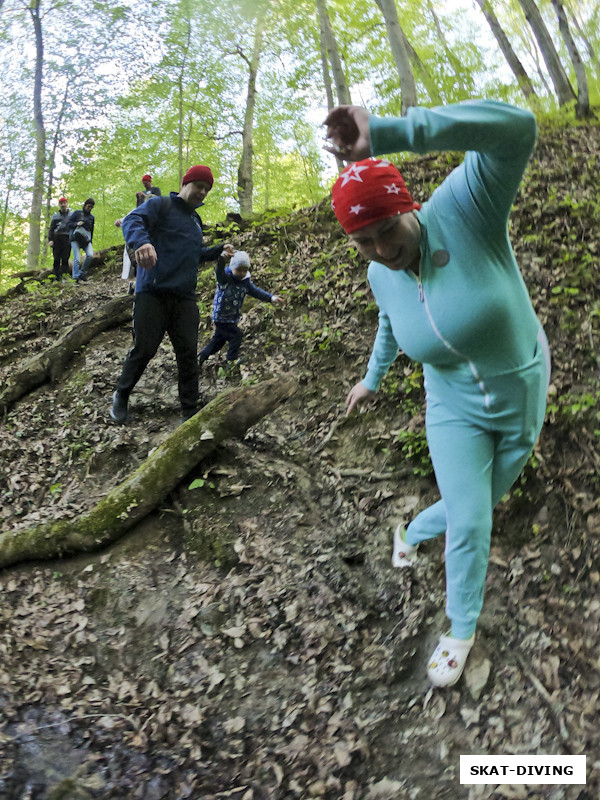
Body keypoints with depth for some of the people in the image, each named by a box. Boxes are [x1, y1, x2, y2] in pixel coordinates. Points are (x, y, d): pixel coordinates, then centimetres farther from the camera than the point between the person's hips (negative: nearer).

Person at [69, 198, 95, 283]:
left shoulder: (91, 217, 18)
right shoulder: (77, 213, 9)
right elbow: (69, 223, 4)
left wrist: (90, 241, 21)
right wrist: (76, 224, -15)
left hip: (86, 239, 3)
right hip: (75, 238, -3)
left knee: (90, 255, -23)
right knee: (77, 258, -14)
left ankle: (82, 272, -7)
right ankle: (76, 277, -10)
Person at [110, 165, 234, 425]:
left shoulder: (195, 220, 25)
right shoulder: (161, 205, 2)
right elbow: (132, 220, -17)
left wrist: (218, 250, 21)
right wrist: (142, 241, -39)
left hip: (185, 298, 6)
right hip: (153, 294, -6)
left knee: (188, 354, 1)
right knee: (144, 349, -6)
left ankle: (190, 412, 7)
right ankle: (121, 396, 19)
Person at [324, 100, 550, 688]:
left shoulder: (459, 209, -28)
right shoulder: (380, 277, -11)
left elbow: (516, 127, -45)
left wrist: (386, 133, -53)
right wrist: (372, 378, 25)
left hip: (521, 395, -1)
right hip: (455, 408, 2)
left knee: (477, 505, 19)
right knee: (470, 522, -4)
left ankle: (411, 533, 53)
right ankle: (462, 631, 23)